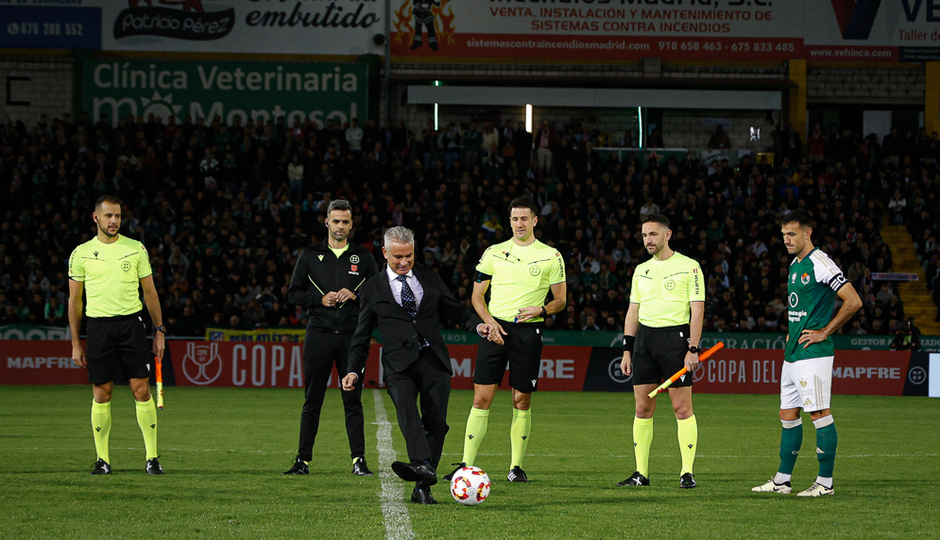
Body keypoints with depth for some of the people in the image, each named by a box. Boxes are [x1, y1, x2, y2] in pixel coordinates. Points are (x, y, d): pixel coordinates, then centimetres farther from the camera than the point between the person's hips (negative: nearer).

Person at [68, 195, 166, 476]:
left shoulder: (136, 249, 7)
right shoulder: (81, 253, 5)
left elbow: (150, 292, 11)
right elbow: (75, 299, 9)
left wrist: (159, 331, 5)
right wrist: (76, 343, 6)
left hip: (131, 323, 0)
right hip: (98, 325, 0)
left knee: (142, 389, -6)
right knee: (102, 393, 1)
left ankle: (152, 457, -3)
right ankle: (103, 459, 9)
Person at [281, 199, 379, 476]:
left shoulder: (363, 257, 9)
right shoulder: (310, 255, 8)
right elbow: (294, 294, 8)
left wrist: (355, 296, -8)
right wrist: (320, 300, -8)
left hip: (351, 335, 0)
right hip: (319, 334, 0)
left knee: (353, 399, -1)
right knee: (312, 400, 2)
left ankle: (359, 460, 0)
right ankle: (303, 460, 5)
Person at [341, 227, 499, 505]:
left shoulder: (430, 278, 17)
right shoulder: (373, 288, 12)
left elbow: (455, 310, 20)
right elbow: (362, 335, 15)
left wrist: (478, 325, 0)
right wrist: (354, 370, 4)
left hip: (434, 361, 3)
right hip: (399, 364, -3)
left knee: (436, 422, -10)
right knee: (405, 406, -31)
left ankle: (422, 488, -3)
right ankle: (422, 465, -51)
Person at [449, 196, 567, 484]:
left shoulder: (551, 256, 5)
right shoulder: (494, 253, 8)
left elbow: (560, 300, 8)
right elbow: (477, 296, 12)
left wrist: (541, 310, -13)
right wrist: (490, 321, -6)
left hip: (528, 331, -1)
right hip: (495, 328, 1)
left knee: (521, 401, 2)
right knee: (482, 398, -6)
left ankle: (516, 466, 11)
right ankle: (466, 465, -5)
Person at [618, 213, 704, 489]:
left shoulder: (689, 267, -2)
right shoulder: (641, 270, 14)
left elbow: (697, 309, -6)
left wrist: (693, 350, -13)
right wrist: (627, 350, 11)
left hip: (675, 337, -5)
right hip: (644, 338, 5)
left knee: (682, 407, -6)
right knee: (643, 408, 4)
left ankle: (687, 472, -3)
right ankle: (641, 472, 8)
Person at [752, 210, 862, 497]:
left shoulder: (820, 264, -13)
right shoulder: (794, 265, 16)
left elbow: (853, 301, -17)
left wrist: (824, 332, -13)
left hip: (813, 354, -10)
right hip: (792, 353, 10)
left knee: (819, 414, -6)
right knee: (788, 414, 11)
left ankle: (825, 482, -3)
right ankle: (782, 480, 16)